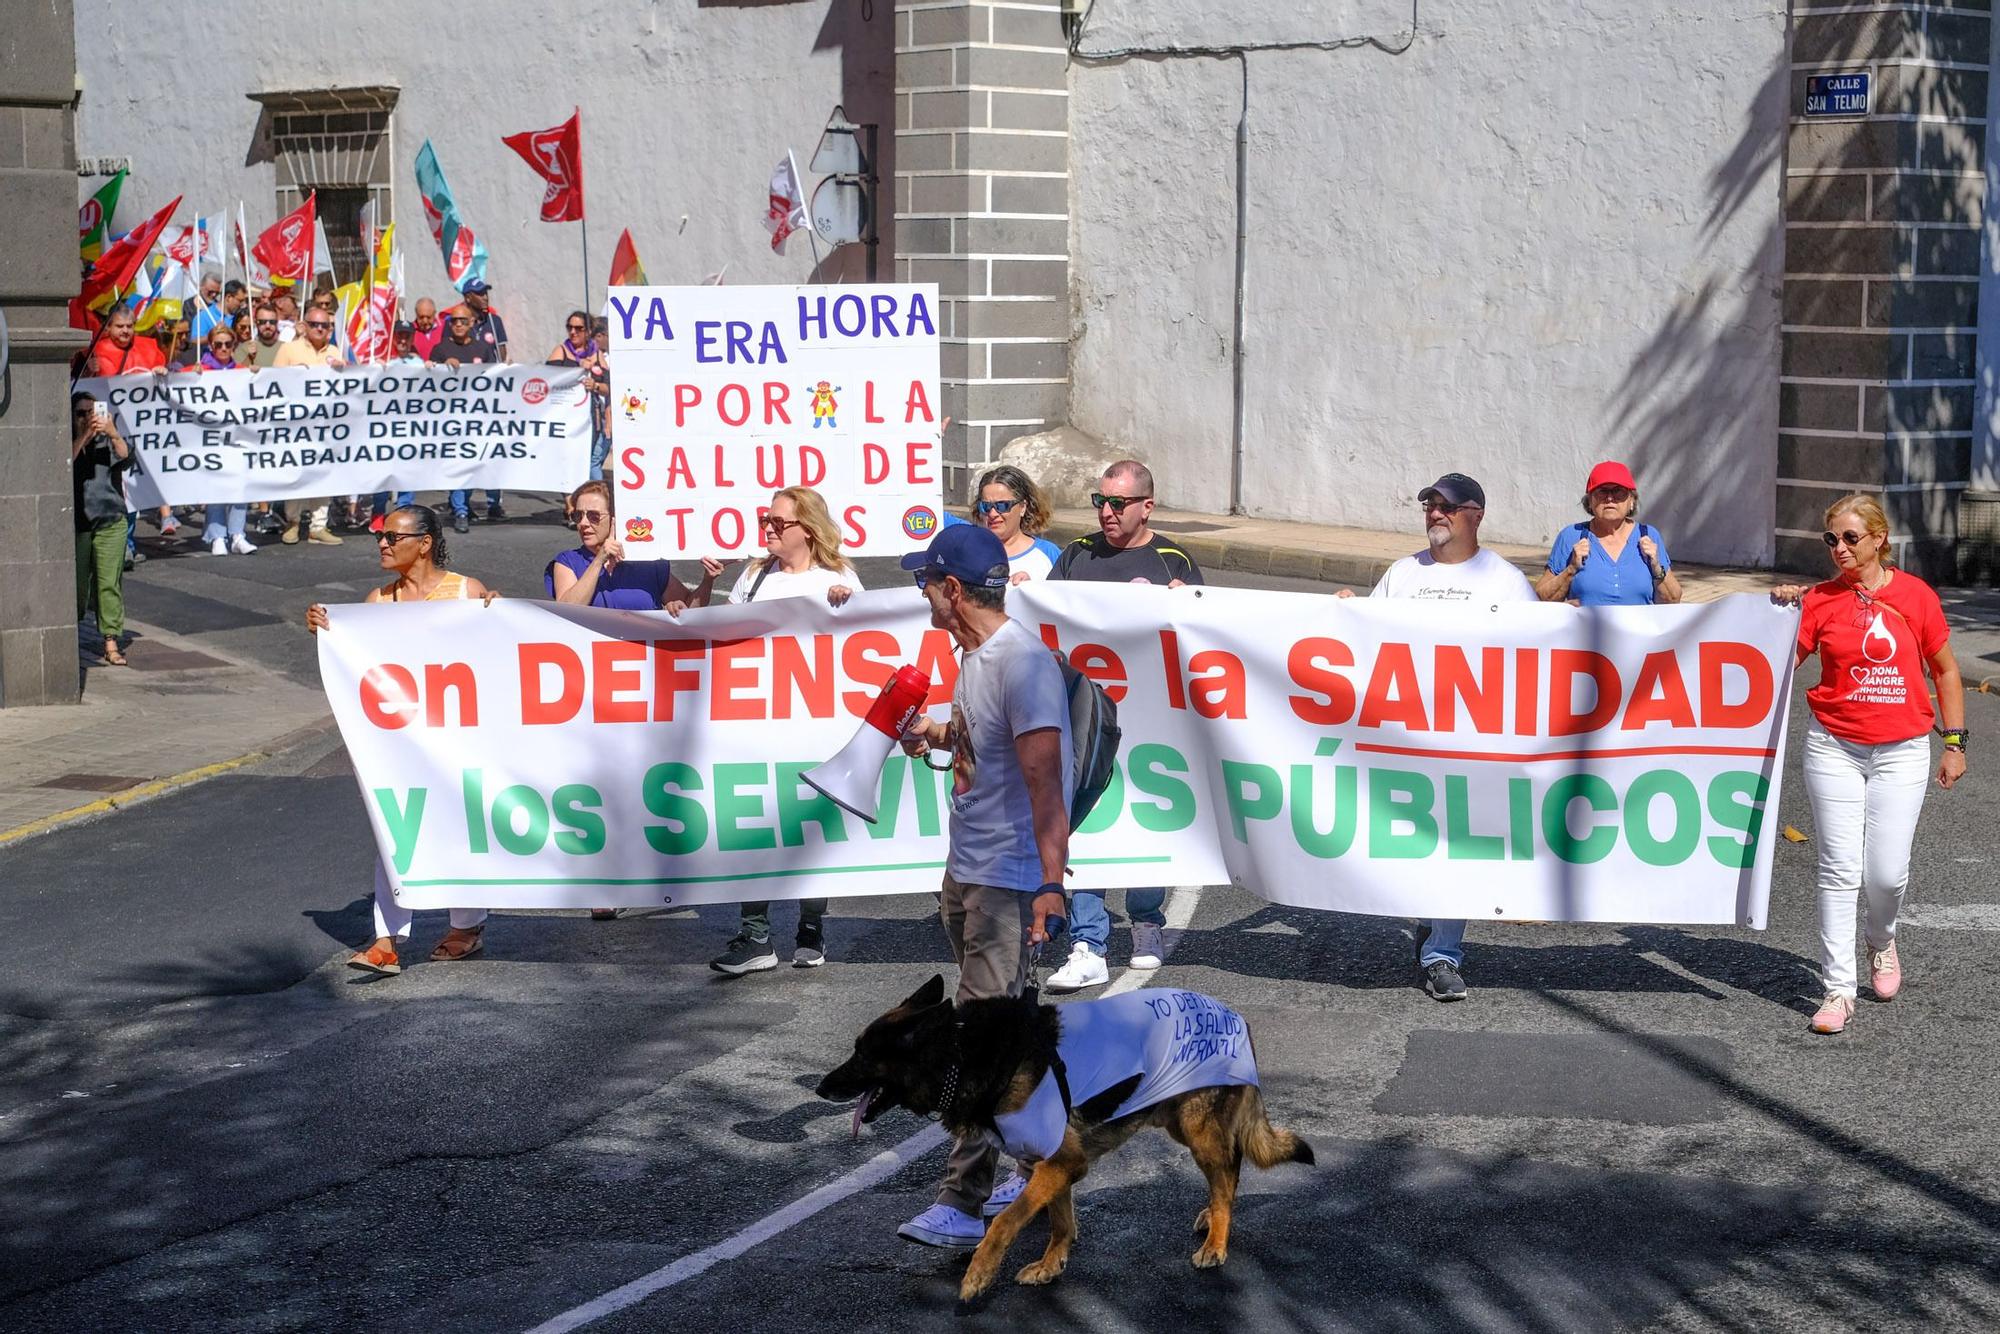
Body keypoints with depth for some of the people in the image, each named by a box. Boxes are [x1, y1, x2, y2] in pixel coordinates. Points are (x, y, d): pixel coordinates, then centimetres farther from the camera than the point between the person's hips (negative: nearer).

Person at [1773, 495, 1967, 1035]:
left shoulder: (1915, 595, -2)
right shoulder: (1818, 600, -1)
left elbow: (1945, 670, 7)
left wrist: (1954, 743, 6)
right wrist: (1782, 610, -14)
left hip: (1902, 751, 0)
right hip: (1834, 748, 1)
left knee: (1886, 873, -4)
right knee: (1839, 869, -3)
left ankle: (1882, 940, 31)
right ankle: (1838, 989, 5)